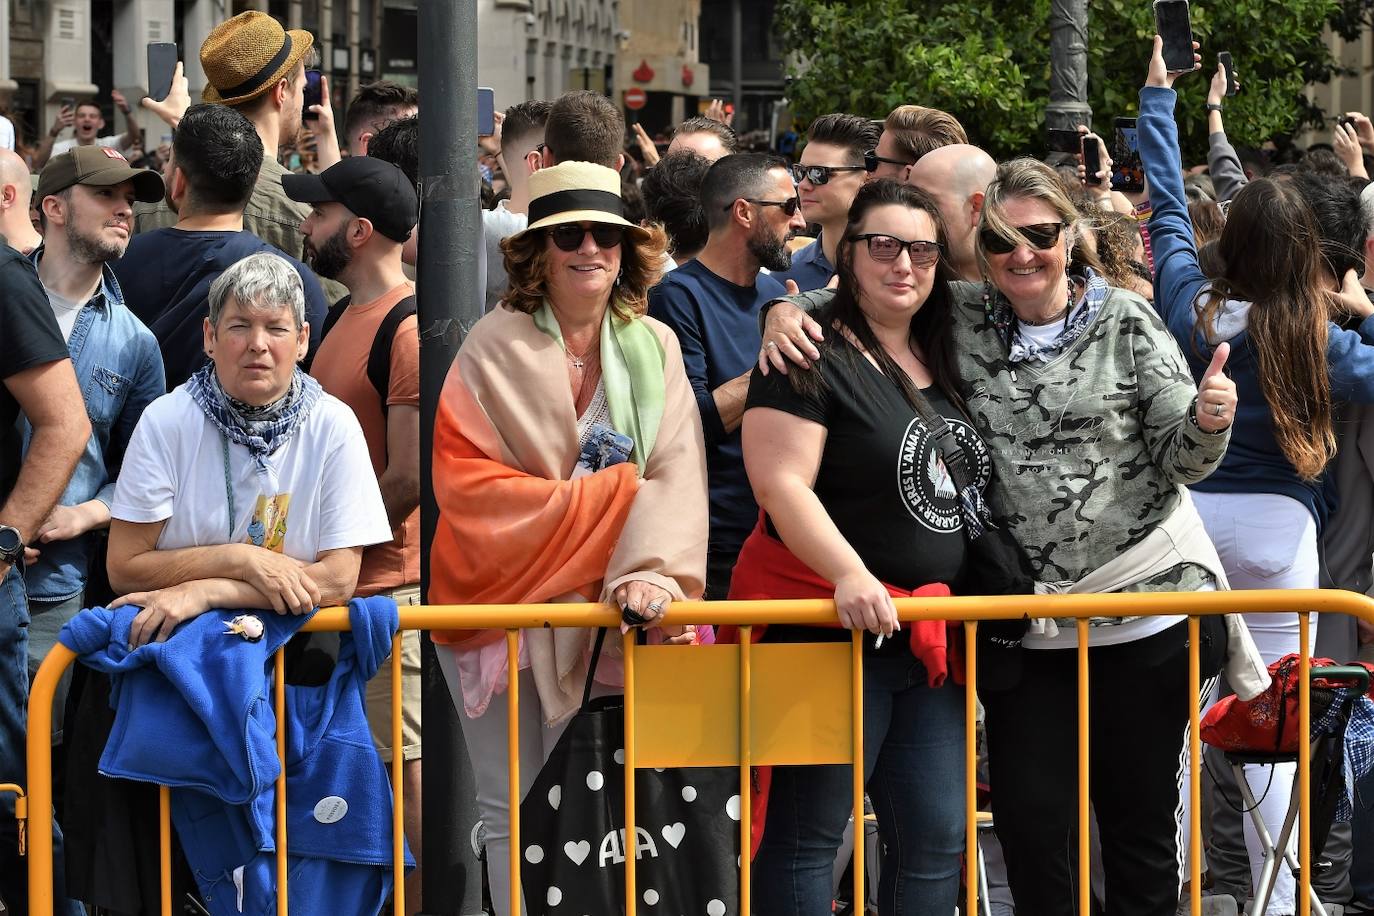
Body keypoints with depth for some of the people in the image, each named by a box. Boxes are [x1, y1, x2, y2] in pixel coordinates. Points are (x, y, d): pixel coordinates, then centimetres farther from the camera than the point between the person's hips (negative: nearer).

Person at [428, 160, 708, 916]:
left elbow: (674, 475, -4)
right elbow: (467, 483, -10)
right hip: (505, 601, -2)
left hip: (601, 610, 2)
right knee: (513, 816, 0)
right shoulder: (493, 348, -1)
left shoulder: (653, 347, 7)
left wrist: (652, 568, -23)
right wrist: (609, 497, -13)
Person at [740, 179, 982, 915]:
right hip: (829, 624, -8)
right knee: (807, 831, -3)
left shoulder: (941, 363, 14)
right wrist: (850, 575, -31)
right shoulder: (813, 356, -9)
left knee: (935, 839, 8)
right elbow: (781, 483, -19)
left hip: (928, 632, 8)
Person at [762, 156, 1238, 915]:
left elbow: (1177, 459, -3)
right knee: (1030, 817, 2)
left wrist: (1207, 424, -25)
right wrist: (788, 310, -13)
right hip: (1025, 619, 2)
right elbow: (856, 292, 9)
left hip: (1145, 599, -2)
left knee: (1139, 817, 8)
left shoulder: (1126, 323, -3)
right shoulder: (959, 318, 3)